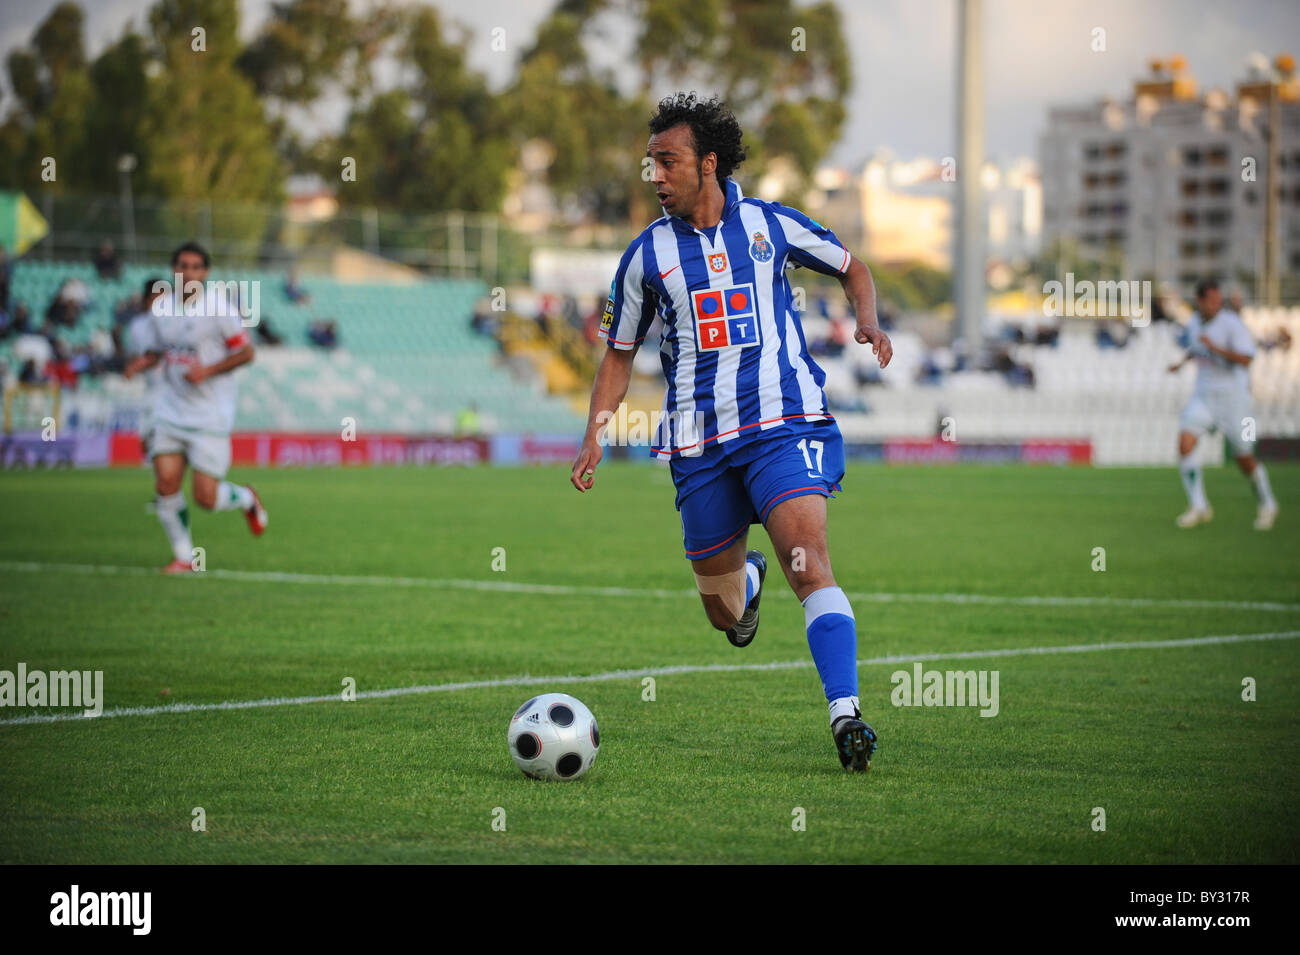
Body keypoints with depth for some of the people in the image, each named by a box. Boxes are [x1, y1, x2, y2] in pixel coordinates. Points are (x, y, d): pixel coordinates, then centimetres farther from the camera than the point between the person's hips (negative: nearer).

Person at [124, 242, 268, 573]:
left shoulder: (218, 305, -10)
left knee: (205, 497, -8)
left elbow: (246, 352, -5)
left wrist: (208, 370, -18)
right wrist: (141, 363, -6)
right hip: (170, 409, 4)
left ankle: (246, 499, 26)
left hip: (210, 415, -4)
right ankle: (183, 556, 10)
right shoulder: (161, 307, 4)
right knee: (166, 483, -7)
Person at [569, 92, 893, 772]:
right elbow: (619, 353, 16)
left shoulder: (770, 224, 4)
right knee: (723, 613, 10)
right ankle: (747, 576, 48)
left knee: (807, 559, -24)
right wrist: (594, 434, 3)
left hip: (785, 423, -2)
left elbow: (852, 269, 20)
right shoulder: (647, 254, 7)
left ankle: (845, 716, -28)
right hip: (700, 444, 3)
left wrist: (868, 322, -1)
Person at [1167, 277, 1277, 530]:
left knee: (1244, 460, 4)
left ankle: (1267, 504, 29)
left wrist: (1215, 348, -35)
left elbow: (1245, 359, -26)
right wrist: (1184, 360, 9)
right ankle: (1199, 506, -10)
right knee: (1185, 442, -17)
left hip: (1233, 396, -5)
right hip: (1203, 395, 5)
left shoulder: (1232, 323, -16)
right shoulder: (1194, 322, 4)